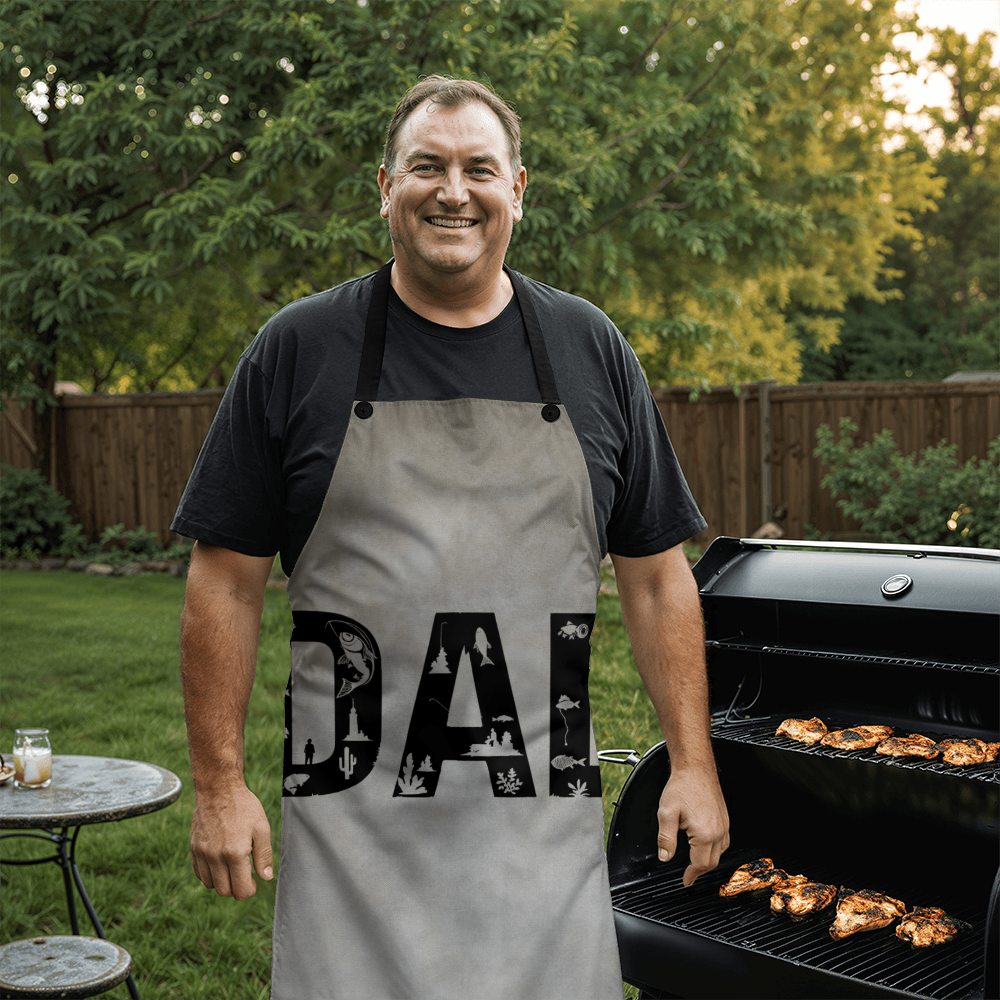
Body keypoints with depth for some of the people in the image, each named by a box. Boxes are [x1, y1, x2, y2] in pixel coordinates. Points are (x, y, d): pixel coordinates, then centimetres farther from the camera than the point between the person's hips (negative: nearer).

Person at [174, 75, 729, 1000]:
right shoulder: (298, 351, -1)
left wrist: (693, 763, 4)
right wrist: (220, 784, -3)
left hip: (544, 819, 2)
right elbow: (227, 582, 0)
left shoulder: (592, 351, 5)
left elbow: (657, 576, 8)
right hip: (353, 819, -1)